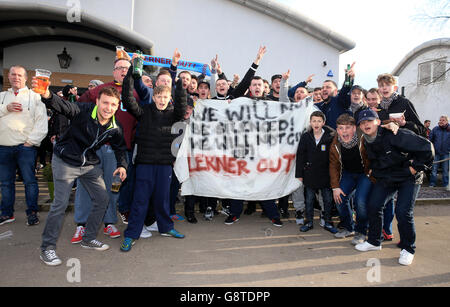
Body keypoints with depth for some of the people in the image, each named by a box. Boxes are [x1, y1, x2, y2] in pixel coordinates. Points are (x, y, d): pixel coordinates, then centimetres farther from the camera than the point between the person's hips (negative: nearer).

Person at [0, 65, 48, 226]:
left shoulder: (34, 96, 5)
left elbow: (41, 122, -3)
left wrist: (31, 140, -10)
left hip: (26, 146, -4)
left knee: (30, 181, -3)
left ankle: (32, 212, 7)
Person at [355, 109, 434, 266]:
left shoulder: (395, 135, -27)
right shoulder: (367, 142, -5)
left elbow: (426, 146, -24)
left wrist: (416, 167, -17)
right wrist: (376, 173, 8)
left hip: (408, 178, -6)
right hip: (385, 178, 6)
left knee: (403, 212, -15)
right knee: (373, 206, -2)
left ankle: (408, 248, 8)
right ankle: (374, 241, 17)